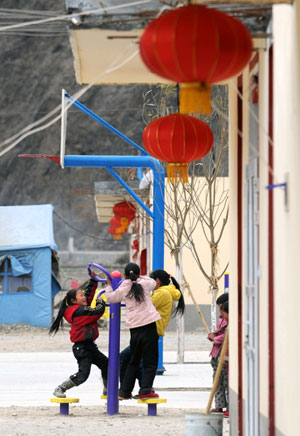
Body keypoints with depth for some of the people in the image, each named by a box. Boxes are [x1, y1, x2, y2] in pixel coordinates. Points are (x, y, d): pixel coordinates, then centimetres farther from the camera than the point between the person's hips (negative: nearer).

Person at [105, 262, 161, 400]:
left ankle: (124, 391, 18)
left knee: (133, 362, 17)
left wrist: (109, 285, 35)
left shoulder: (123, 289, 5)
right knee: (150, 361, 1)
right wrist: (141, 277, 34)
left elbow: (110, 298, 20)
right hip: (149, 326, -3)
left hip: (134, 328, 3)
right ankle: (145, 390, -10)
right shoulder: (144, 284, 1)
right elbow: (153, 282, 22)